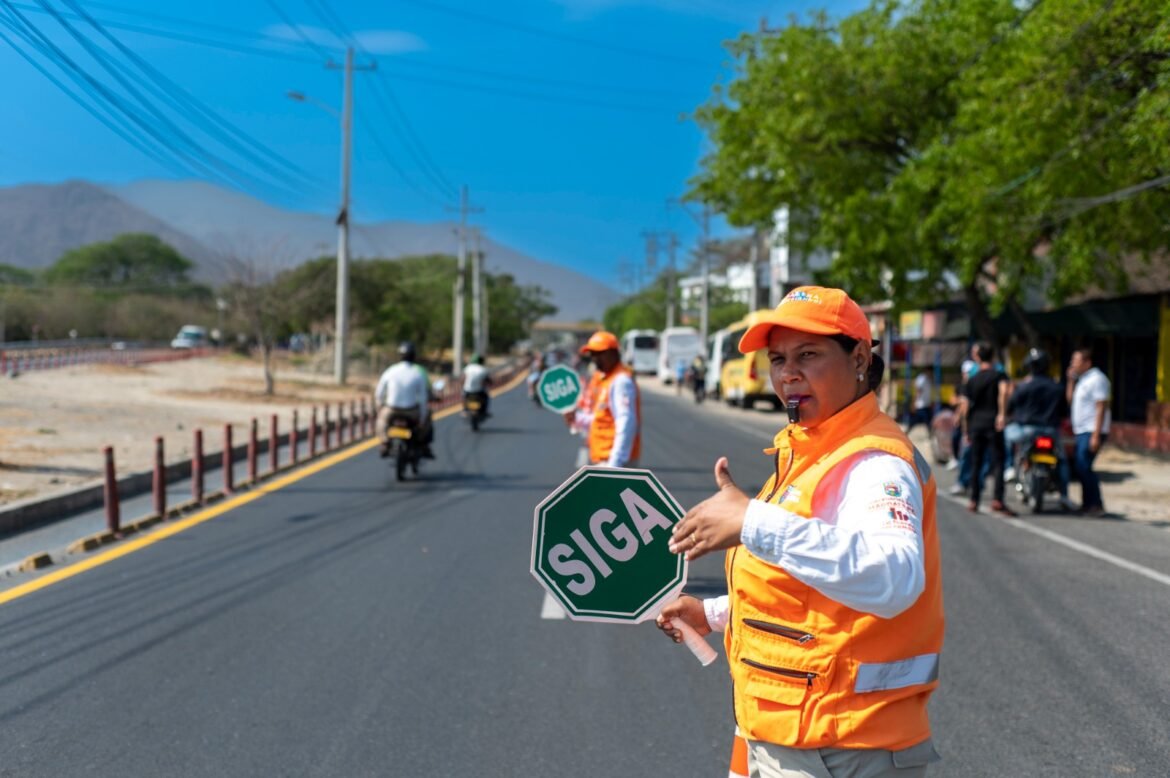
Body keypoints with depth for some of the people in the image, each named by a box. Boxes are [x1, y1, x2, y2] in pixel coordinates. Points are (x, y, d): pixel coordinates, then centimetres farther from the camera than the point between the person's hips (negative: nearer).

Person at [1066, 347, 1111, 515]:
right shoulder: (1083, 379, 19)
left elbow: (1101, 407, -17)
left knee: (1084, 468, -15)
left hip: (1092, 432, -10)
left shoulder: (1096, 379, -11)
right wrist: (1071, 379, 11)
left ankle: (1096, 506, -10)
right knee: (1080, 468, 9)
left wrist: (1096, 436, -23)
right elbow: (1070, 400, 21)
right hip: (1082, 432, 10)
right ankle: (1087, 504, 17)